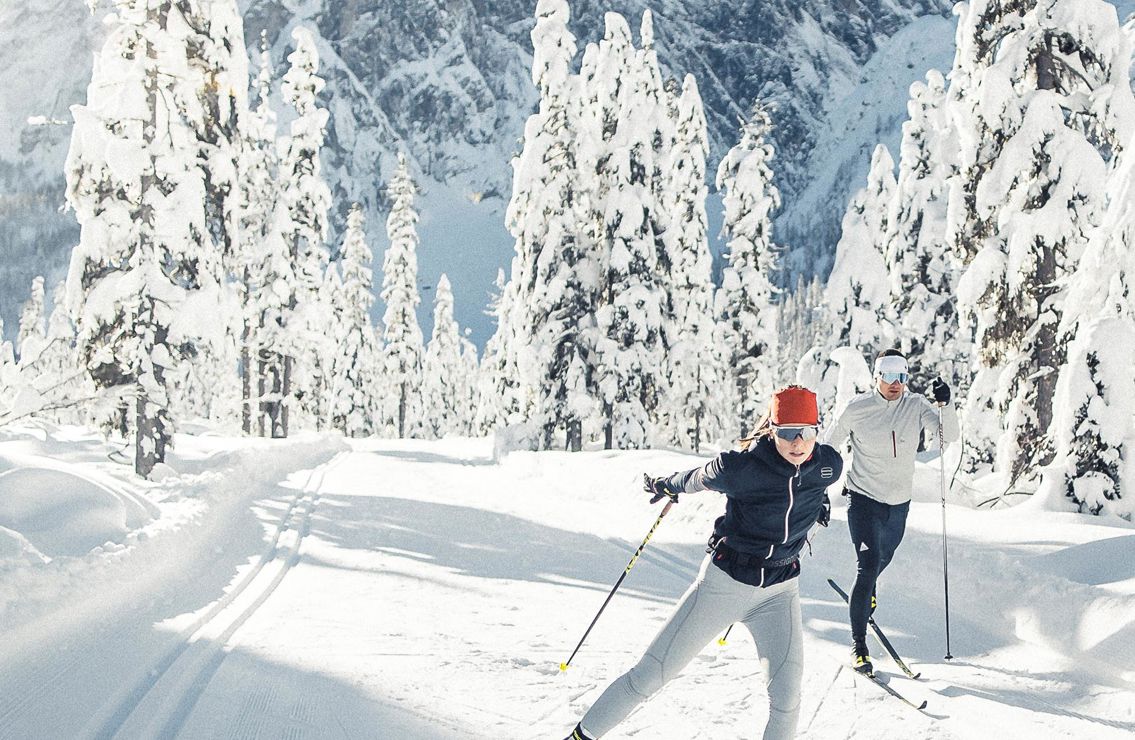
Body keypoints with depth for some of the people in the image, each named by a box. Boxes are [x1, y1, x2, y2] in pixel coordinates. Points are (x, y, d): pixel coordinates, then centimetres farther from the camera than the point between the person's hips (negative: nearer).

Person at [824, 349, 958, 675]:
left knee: (883, 558, 24)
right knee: (868, 565, -16)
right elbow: (829, 448, 0)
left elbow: (950, 436, -16)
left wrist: (945, 404, -33)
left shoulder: (917, 406, -5)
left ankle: (865, 590, 60)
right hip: (863, 498, -4)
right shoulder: (857, 408, -10)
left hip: (899, 502, 4)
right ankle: (858, 643, -6)